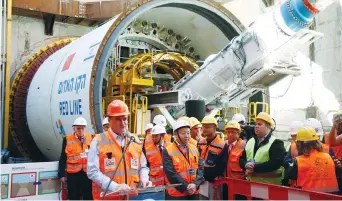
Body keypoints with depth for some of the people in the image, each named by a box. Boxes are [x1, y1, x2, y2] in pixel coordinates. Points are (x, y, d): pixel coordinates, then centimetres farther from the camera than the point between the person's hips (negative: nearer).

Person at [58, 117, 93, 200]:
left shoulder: (91, 138, 3)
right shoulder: (67, 139, 1)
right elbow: (63, 158, 4)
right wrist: (61, 174, 1)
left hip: (88, 173, 1)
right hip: (73, 174, -1)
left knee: (89, 197, 7)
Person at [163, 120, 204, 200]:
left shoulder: (194, 149, 7)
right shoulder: (168, 151, -10)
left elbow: (200, 168, 3)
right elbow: (171, 173, -16)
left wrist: (195, 184, -13)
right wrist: (186, 187, -16)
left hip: (194, 192, 5)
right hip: (176, 194, -5)